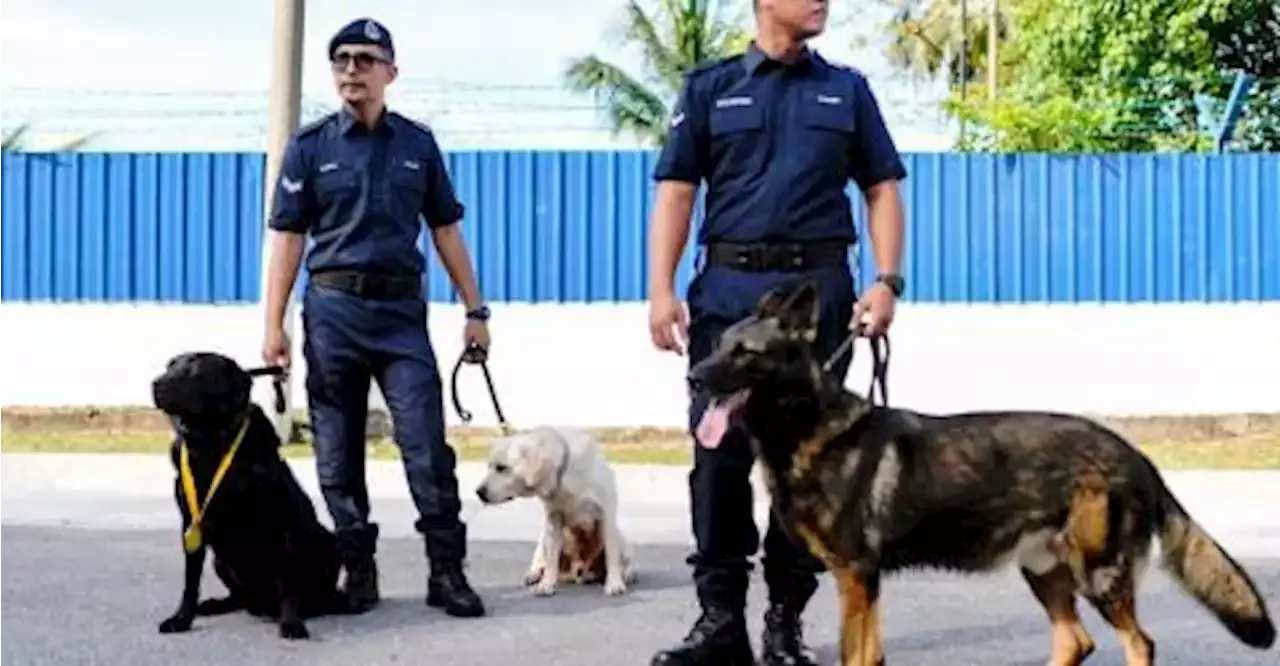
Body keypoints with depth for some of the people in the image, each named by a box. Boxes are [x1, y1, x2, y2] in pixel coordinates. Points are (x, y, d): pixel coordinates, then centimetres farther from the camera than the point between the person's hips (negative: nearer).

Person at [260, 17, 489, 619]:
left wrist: (474, 309, 7)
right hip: (332, 309, 0)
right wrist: (274, 324, -4)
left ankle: (447, 571, -1)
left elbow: (445, 231, 12)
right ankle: (357, 570, 15)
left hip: (401, 309, 0)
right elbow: (288, 237, 3)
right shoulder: (310, 147, 5)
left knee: (427, 445, -7)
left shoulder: (418, 144, 9)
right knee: (338, 454, 4)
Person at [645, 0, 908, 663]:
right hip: (728, 286, -1)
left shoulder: (847, 89, 14)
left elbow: (882, 189, 11)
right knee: (719, 452, -2)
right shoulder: (709, 87, 9)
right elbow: (676, 190, 4)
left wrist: (887, 281, -2)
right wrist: (661, 289, -6)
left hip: (819, 286, 1)